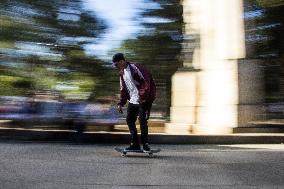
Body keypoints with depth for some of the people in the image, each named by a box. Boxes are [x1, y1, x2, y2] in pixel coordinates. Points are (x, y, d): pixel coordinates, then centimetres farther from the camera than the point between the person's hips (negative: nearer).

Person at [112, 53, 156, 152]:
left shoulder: (135, 68, -12)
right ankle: (135, 144, 14)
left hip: (143, 99, -8)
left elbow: (146, 82, -18)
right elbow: (123, 89, 20)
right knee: (129, 120, 5)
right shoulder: (122, 73, 14)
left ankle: (145, 144, 4)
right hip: (132, 100, 9)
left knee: (142, 120, -10)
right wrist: (121, 103, 13)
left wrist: (143, 96, -24)